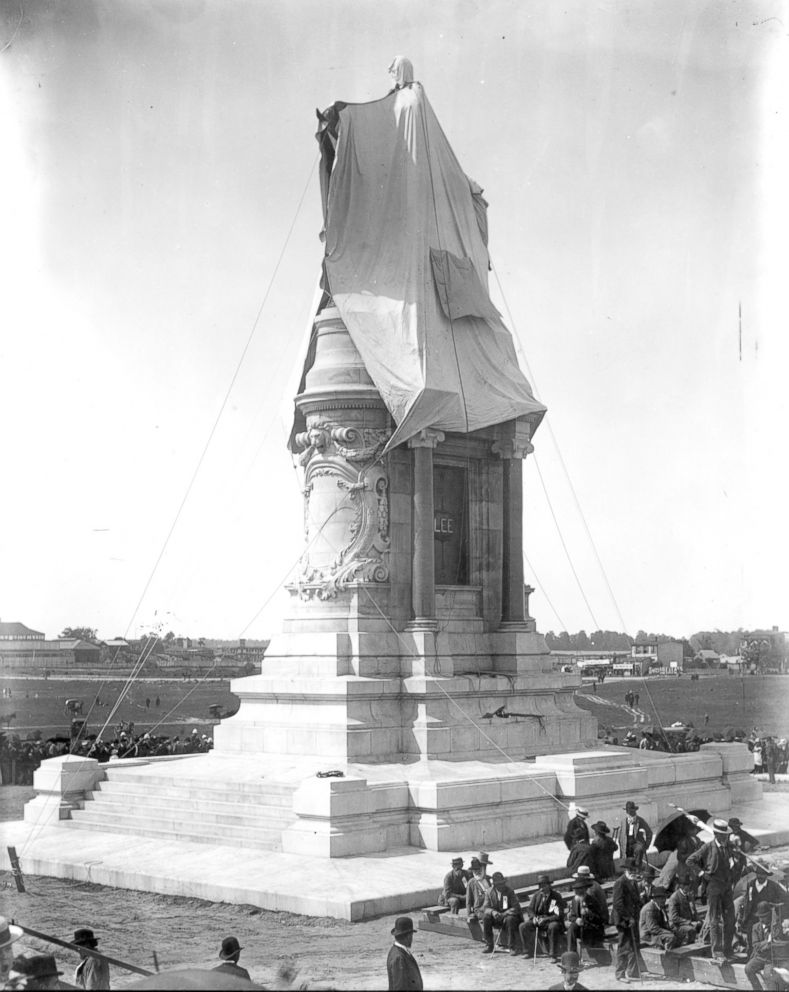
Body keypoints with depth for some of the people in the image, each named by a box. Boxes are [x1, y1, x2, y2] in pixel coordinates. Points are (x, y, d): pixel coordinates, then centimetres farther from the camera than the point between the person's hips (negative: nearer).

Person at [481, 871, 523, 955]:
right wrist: (492, 912, -28)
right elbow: (485, 908, -5)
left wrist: (504, 914, -30)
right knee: (486, 917, -26)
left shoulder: (510, 891, -11)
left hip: (508, 915, -3)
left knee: (510, 919, -36)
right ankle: (489, 945, -14)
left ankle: (513, 947, -23)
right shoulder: (489, 892, -2)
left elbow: (516, 908, -15)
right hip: (496, 917, 3)